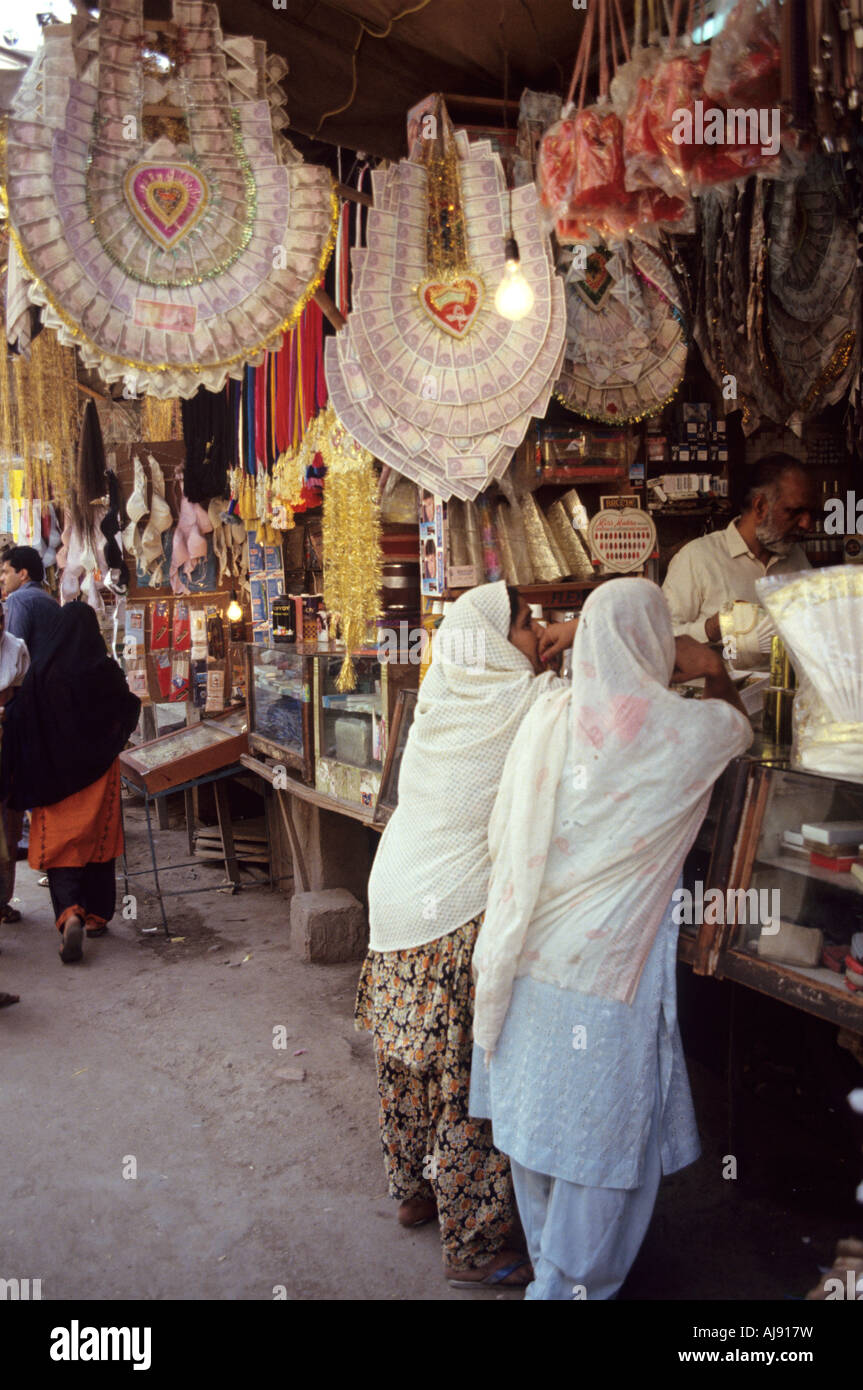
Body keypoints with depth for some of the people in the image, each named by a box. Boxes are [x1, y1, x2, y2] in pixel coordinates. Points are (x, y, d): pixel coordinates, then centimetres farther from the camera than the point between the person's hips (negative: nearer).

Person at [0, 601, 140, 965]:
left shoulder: (43, 668, -9)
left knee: (58, 844, 3)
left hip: (55, 771, -1)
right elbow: (128, 709, 2)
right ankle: (97, 915, 23)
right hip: (99, 769, 1)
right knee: (98, 839, 14)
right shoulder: (105, 669, -9)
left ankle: (70, 914, -18)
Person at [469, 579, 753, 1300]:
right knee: (603, 1132, 13)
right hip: (610, 969, -5)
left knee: (536, 1115, 21)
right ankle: (573, 1285, 27)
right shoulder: (687, 732, -12)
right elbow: (741, 724, 12)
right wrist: (713, 667, 29)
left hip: (530, 958, 5)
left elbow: (503, 833, 3)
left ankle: (548, 1264, 43)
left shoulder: (549, 716, -4)